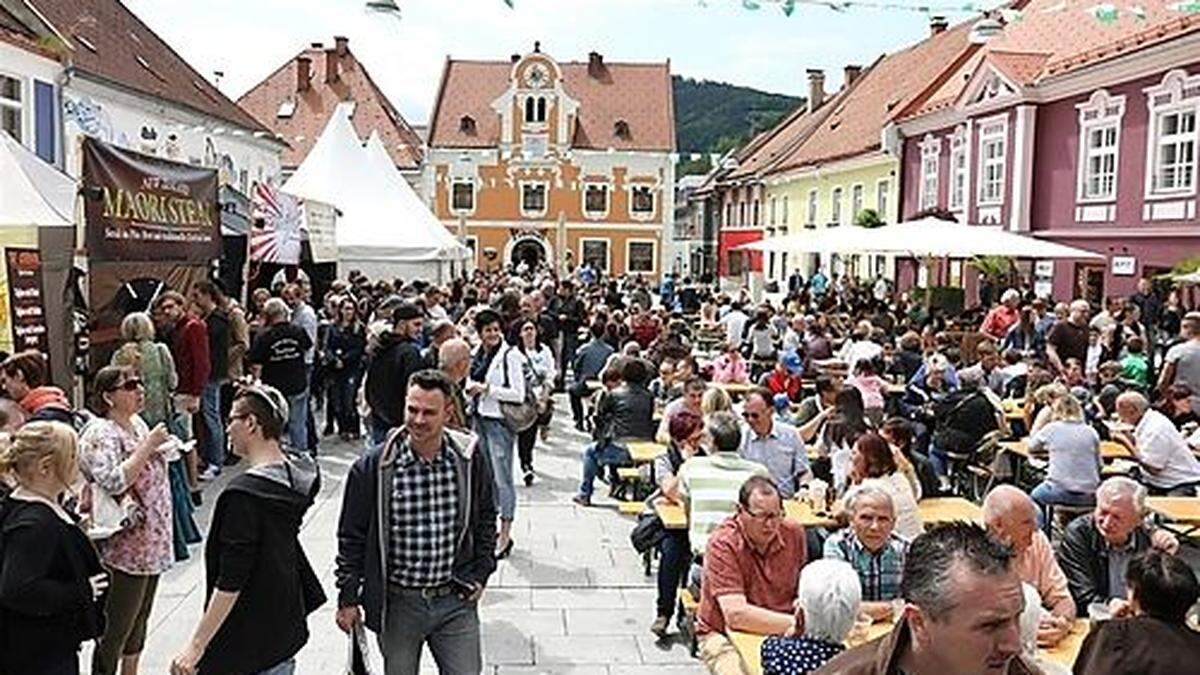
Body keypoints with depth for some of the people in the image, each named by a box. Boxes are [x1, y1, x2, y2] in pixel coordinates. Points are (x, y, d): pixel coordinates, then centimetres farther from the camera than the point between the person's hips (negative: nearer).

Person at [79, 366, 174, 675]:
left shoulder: (137, 424, 9)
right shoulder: (100, 434, -17)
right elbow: (113, 481, -31)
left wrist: (161, 448, 8)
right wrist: (148, 446, -27)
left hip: (151, 542, 9)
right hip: (126, 548, -9)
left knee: (140, 617, 22)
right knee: (116, 627, 1)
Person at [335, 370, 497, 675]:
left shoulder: (471, 458, -6)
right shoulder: (372, 467, -11)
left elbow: (486, 518, 9)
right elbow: (352, 537, -2)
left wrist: (480, 574, 6)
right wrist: (348, 599, 1)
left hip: (456, 602, 1)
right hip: (397, 604, -1)